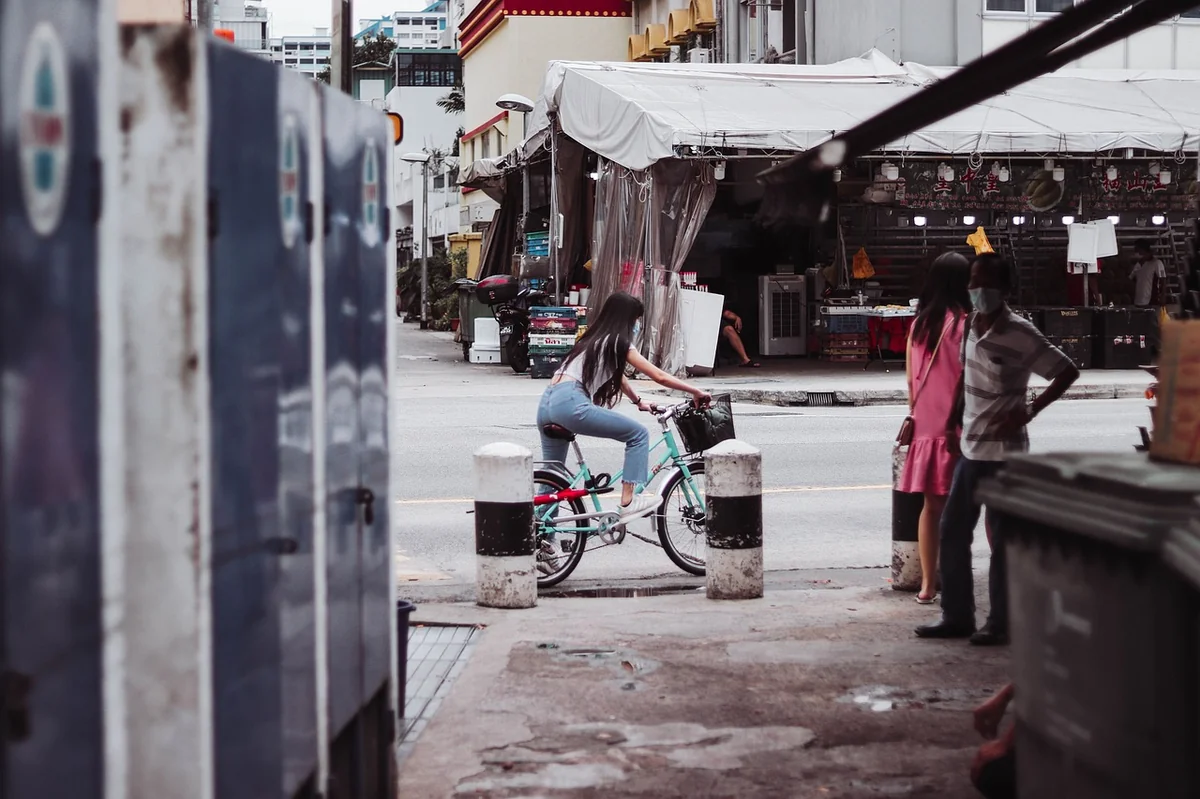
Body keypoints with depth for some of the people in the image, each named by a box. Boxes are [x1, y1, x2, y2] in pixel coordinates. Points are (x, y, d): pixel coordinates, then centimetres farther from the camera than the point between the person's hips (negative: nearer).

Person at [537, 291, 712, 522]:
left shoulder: (596, 338, 28)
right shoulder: (618, 341, 4)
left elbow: (616, 376, 43)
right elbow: (660, 377, 3)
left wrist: (639, 402, 50)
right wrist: (696, 392, 12)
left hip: (547, 403, 9)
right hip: (570, 402, -9)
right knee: (638, 434, 2)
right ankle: (628, 502, -2)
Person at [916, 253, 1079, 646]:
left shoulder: (1021, 335, -16)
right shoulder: (971, 325, 5)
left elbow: (1068, 372, -13)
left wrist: (1029, 411, -17)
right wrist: (953, 423, 16)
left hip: (1003, 451, -8)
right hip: (971, 448, 8)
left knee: (1003, 540, 0)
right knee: (952, 531, 11)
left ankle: (1001, 624, 9)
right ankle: (956, 616, 21)